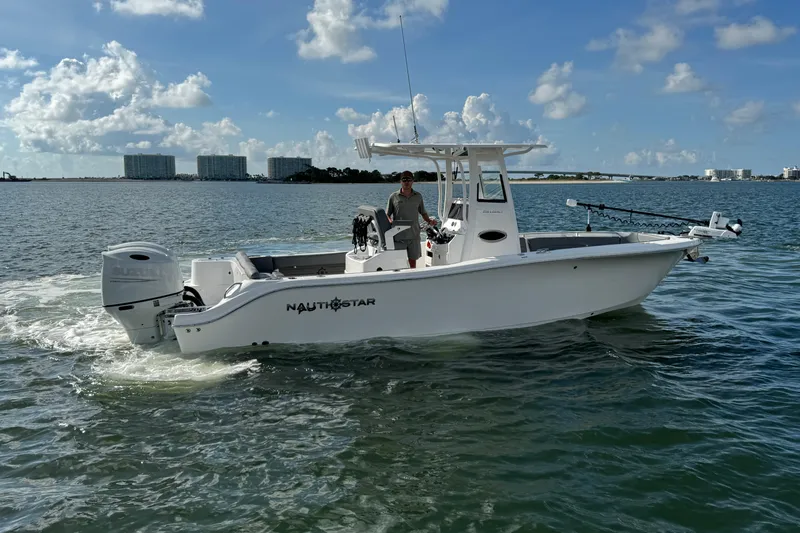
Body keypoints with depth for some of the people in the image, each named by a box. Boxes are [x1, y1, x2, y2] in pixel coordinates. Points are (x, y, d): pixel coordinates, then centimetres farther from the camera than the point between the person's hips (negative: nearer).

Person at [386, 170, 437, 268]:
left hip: (414, 236, 2)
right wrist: (390, 221, -19)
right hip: (398, 237, -2)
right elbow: (387, 214, 4)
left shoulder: (418, 196, 9)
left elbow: (423, 213, 16)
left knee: (413, 261, 8)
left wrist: (429, 221, -3)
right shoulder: (393, 197, 1)